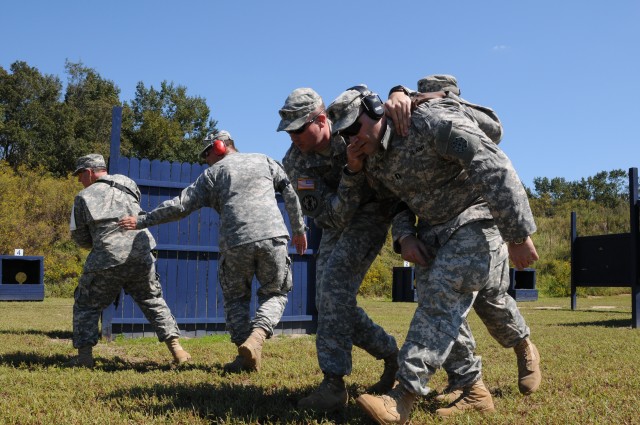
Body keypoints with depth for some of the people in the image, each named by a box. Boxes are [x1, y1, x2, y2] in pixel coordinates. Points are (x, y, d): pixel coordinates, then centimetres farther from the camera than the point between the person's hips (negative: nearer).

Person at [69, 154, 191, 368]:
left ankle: (84, 355, 8)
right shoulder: (127, 183, 14)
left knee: (86, 305, 15)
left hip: (107, 261, -3)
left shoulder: (84, 197, 5)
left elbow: (80, 237, 9)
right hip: (141, 257, 3)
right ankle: (176, 348, 10)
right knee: (153, 301, 17)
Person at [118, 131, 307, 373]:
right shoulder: (264, 161, 21)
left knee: (236, 299, 18)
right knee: (275, 294, 17)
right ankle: (257, 335, -11)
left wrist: (143, 221, 16)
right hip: (272, 237, 1)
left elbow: (181, 205, 9)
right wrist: (299, 230, 24)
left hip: (235, 243, -1)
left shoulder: (214, 173, 14)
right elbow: (290, 194, 16)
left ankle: (245, 357, 6)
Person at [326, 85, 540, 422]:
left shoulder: (431, 123, -23)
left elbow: (494, 168, -27)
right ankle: (474, 391, 16)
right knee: (439, 305, 3)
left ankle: (404, 396, -23)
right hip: (434, 229, 9)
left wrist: (518, 234, -27)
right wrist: (404, 237, -5)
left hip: (476, 219, -8)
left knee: (442, 299, -19)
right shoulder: (372, 161, 3)